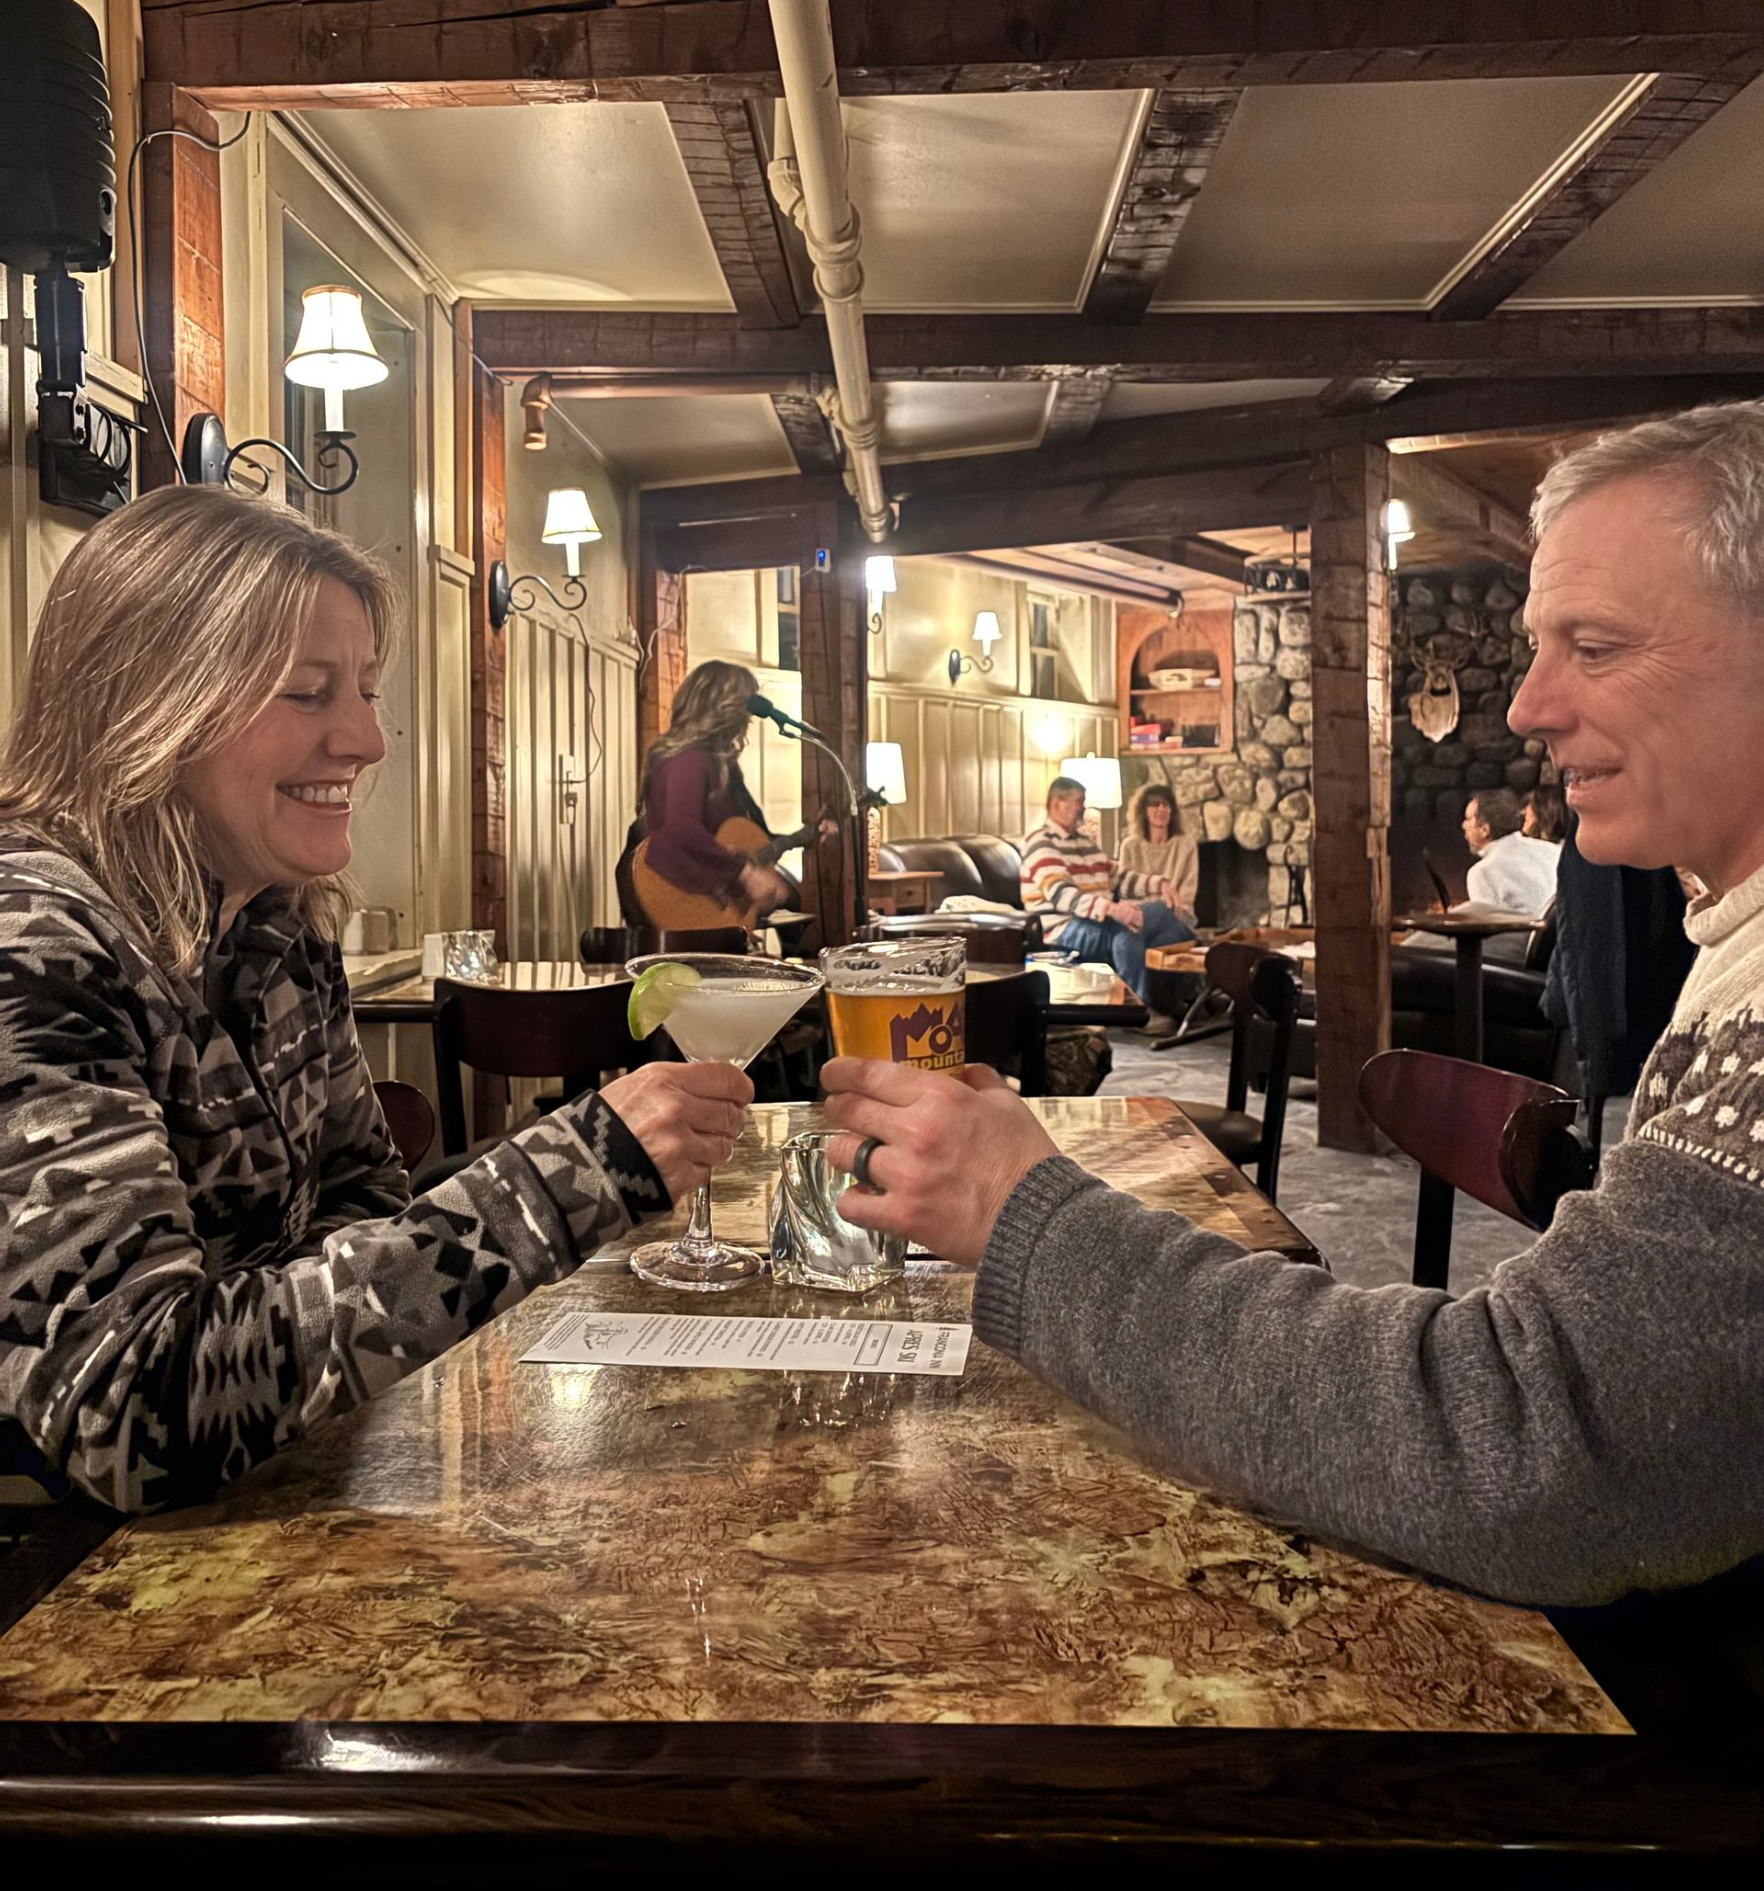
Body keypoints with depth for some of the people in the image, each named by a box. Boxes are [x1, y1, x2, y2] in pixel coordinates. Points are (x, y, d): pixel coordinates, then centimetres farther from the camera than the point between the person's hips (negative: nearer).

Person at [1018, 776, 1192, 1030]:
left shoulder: (1084, 840, 21)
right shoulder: (1042, 844, -8)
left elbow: (1117, 878, 23)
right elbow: (1060, 894, -23)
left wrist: (1159, 885, 4)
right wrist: (1112, 909, -37)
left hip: (1101, 924, 8)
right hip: (1065, 931, -8)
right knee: (1158, 912, -23)